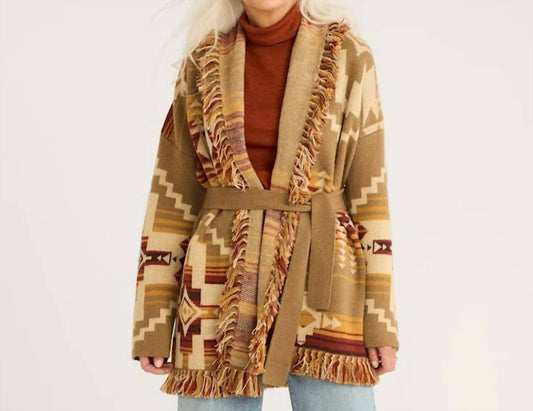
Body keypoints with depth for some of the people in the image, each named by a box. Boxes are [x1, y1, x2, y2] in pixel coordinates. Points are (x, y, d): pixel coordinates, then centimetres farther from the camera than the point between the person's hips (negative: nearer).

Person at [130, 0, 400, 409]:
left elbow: (368, 191, 1)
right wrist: (153, 322, 2)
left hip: (319, 281, -1)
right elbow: (172, 195, 5)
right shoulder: (203, 62, 5)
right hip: (222, 285, 1)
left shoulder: (349, 56, 2)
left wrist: (382, 320, -3)